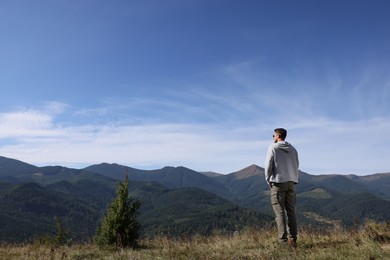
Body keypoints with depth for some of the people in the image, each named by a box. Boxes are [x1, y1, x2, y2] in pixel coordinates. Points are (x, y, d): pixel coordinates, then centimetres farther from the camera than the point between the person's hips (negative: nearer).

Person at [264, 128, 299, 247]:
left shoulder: (273, 147, -5)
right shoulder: (292, 149, 12)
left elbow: (268, 166, -8)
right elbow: (296, 166, 10)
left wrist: (268, 180, 3)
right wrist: (292, 179, 14)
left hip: (278, 183, -5)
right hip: (291, 183, 5)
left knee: (280, 212, -2)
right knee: (291, 211, 9)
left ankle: (283, 240, -3)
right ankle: (292, 238, 5)